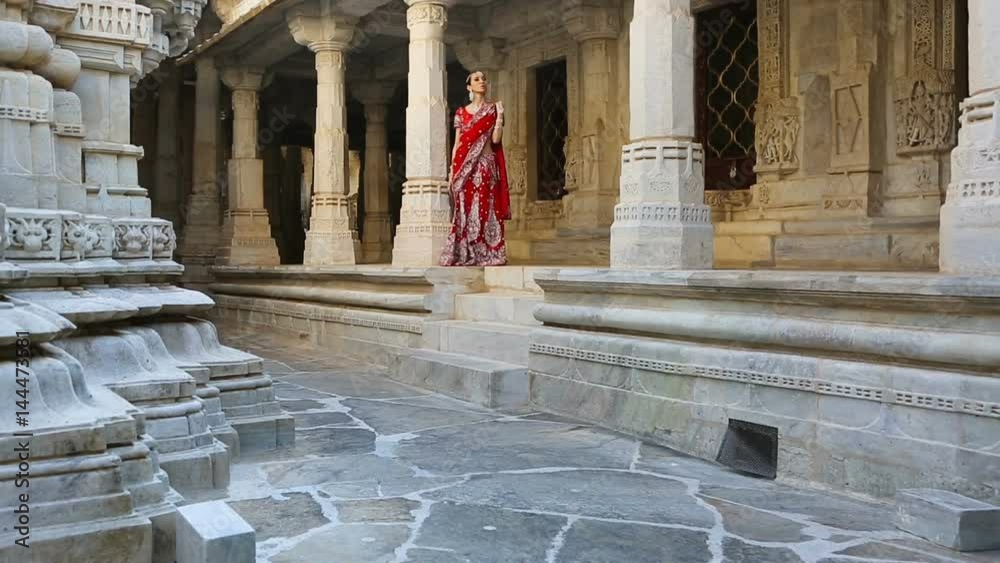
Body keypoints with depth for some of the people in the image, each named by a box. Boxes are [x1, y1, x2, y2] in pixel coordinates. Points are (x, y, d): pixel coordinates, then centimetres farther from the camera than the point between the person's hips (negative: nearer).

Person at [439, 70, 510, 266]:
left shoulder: (493, 109, 7)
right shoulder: (461, 112, 12)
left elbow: (496, 139, -4)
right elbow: (457, 143, 10)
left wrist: (500, 116, -11)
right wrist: (452, 170, 3)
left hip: (486, 164, -2)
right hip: (465, 166, 2)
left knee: (486, 208, -7)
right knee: (464, 209, -1)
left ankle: (487, 254, -6)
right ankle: (464, 255, 1)